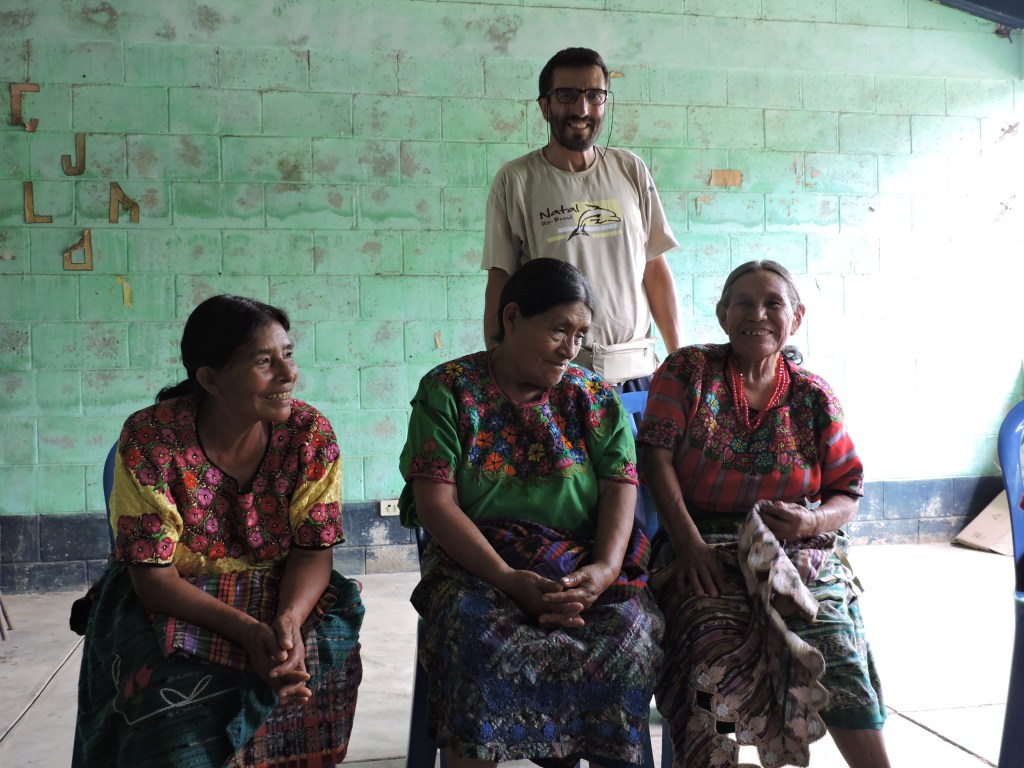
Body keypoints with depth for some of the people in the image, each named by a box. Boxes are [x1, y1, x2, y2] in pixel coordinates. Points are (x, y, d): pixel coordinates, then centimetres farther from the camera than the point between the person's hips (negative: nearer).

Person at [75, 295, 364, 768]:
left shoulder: (311, 433, -11)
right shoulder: (150, 438, -17)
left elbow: (313, 550, -9)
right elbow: (154, 576, -16)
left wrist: (289, 621, -30)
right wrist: (248, 630, -30)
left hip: (286, 598, 3)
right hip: (173, 605, -2)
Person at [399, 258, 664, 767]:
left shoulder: (594, 398, 11)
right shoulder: (448, 389, 1)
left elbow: (621, 487, 1)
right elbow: (435, 501, -7)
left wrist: (605, 568, -18)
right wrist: (509, 580, -18)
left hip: (582, 564, 2)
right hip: (477, 563, -2)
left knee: (630, 634, -27)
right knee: (479, 638, -34)